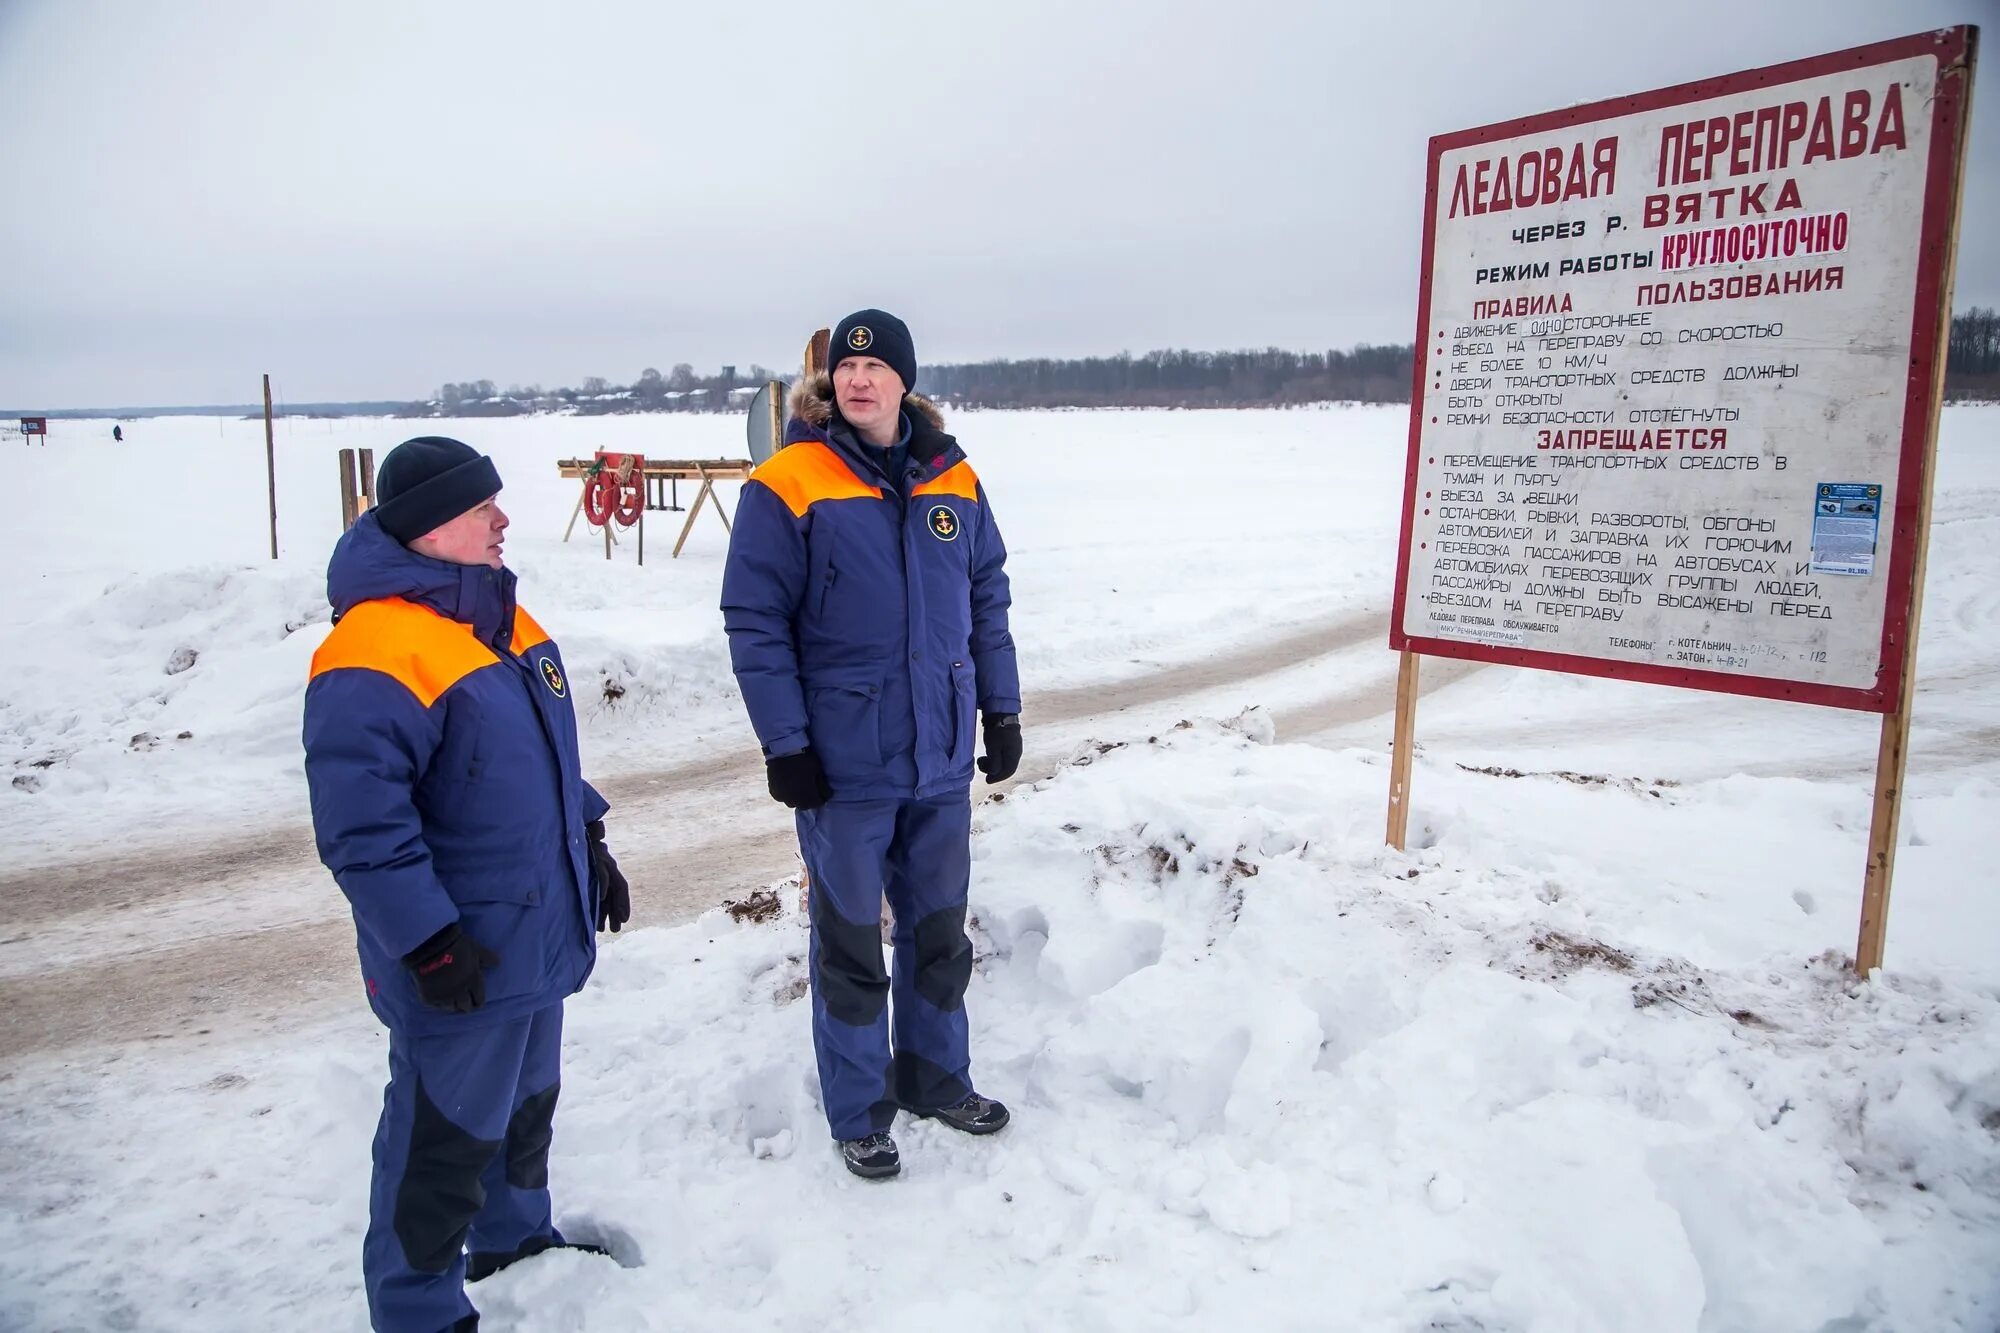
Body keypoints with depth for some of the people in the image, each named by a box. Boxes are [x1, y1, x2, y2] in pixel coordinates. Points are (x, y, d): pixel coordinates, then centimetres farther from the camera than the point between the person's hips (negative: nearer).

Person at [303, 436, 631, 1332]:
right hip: (461, 967, -9)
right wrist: (428, 945, -24)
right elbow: (362, 829, -26)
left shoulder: (499, 619, 8)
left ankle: (514, 1237, 47)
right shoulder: (375, 654, -24)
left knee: (526, 1101, 26)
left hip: (538, 938, 9)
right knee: (446, 1139, 6)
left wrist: (591, 847, 18)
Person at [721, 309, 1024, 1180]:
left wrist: (1002, 710, 9)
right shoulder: (787, 485, -10)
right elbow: (755, 623, -11)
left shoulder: (952, 480, 4)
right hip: (844, 763, -4)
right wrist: (784, 744, -14)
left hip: (942, 756, 5)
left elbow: (987, 599, 11)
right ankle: (858, 1114, 27)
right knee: (851, 942, 10)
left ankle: (936, 1076, 38)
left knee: (940, 929, 18)